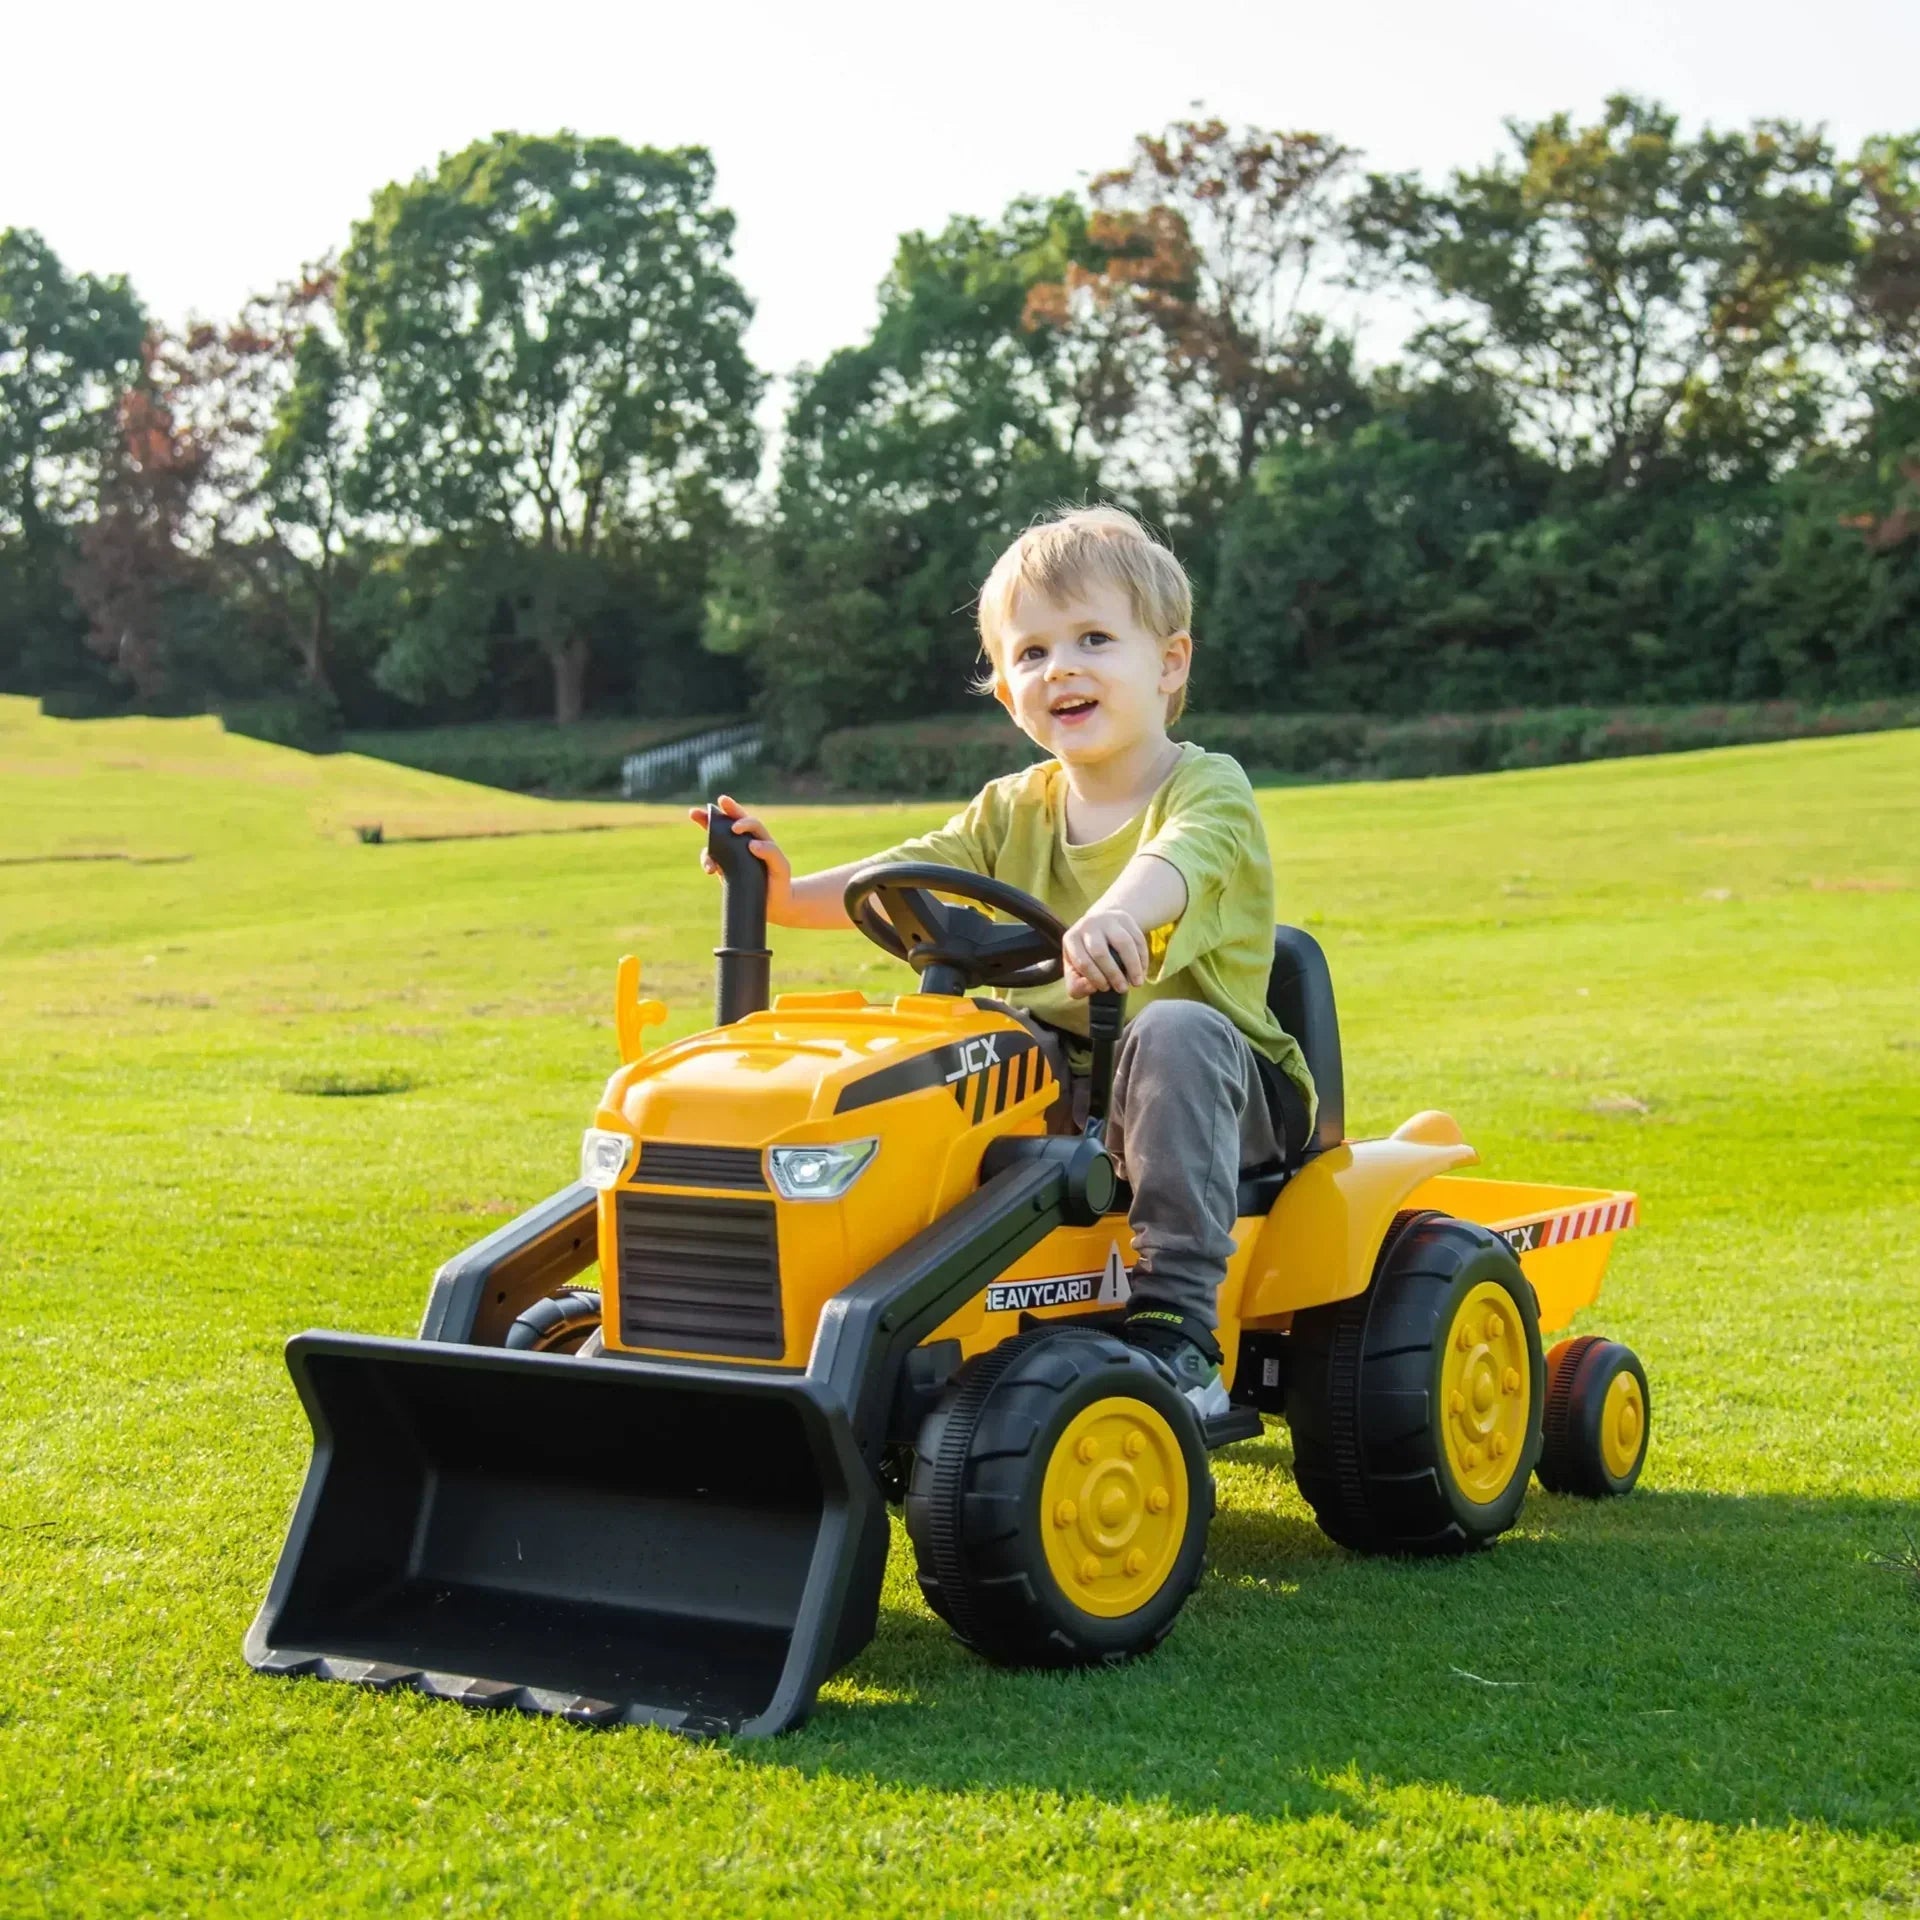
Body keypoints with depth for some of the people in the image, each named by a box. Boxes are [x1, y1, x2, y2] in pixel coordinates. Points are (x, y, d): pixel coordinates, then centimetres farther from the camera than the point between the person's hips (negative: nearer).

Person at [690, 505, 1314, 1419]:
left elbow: (1178, 858, -34)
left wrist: (1117, 912, -57)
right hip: (1059, 1078, 5)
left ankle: (1175, 1319, -36)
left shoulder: (1209, 788, -10)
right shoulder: (1015, 811, 9)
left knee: (1171, 1033, -36)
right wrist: (791, 892, -22)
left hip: (1217, 1081, -5)